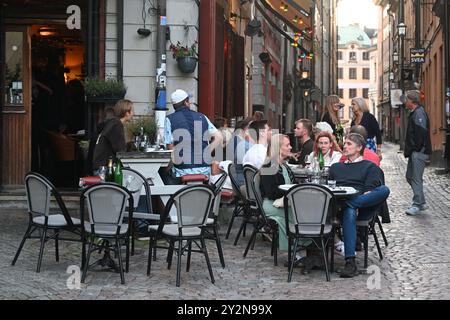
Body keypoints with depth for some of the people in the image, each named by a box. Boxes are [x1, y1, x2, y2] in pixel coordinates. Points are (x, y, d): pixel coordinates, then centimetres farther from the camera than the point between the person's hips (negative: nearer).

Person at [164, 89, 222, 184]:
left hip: (182, 171, -4)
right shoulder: (202, 117, 9)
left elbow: (170, 147, -7)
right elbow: (218, 137, 6)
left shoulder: (170, 119, -1)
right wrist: (206, 154, 8)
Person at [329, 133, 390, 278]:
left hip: (362, 206, -1)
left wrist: (351, 201, -13)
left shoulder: (370, 167, 21)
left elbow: (369, 191, 4)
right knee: (349, 213, -38)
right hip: (338, 204, 1)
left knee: (384, 190, -30)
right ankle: (350, 262, -46)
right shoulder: (336, 167, 34)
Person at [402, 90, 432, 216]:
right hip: (414, 152, 11)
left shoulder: (419, 113, -15)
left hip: (419, 152, -11)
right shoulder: (414, 113, 17)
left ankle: (418, 205, -1)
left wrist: (416, 149, -19)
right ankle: (421, 202, 21)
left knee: (416, 178, -7)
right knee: (410, 177, 14)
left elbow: (421, 133, -23)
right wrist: (408, 149, 15)